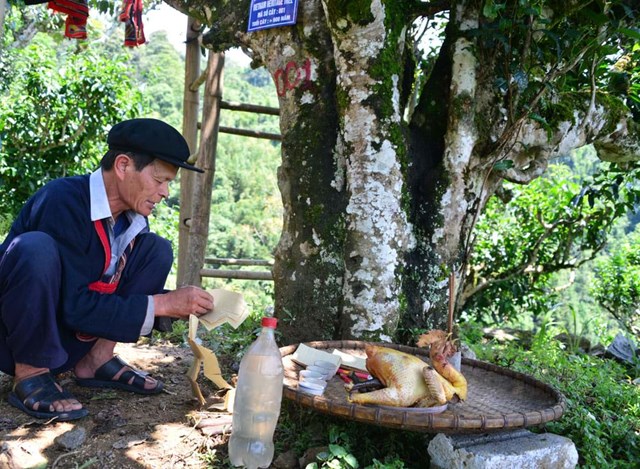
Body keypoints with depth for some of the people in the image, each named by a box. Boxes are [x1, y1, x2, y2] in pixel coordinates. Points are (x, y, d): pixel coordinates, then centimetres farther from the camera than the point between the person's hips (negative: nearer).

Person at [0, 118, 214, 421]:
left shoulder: (133, 217, -5)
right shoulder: (63, 200, -26)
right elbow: (74, 305, -29)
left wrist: (183, 305, -13)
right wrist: (163, 303, -27)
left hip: (67, 338, 6)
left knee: (157, 249, -5)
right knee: (35, 246, -35)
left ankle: (97, 360, -5)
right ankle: (30, 375, -15)